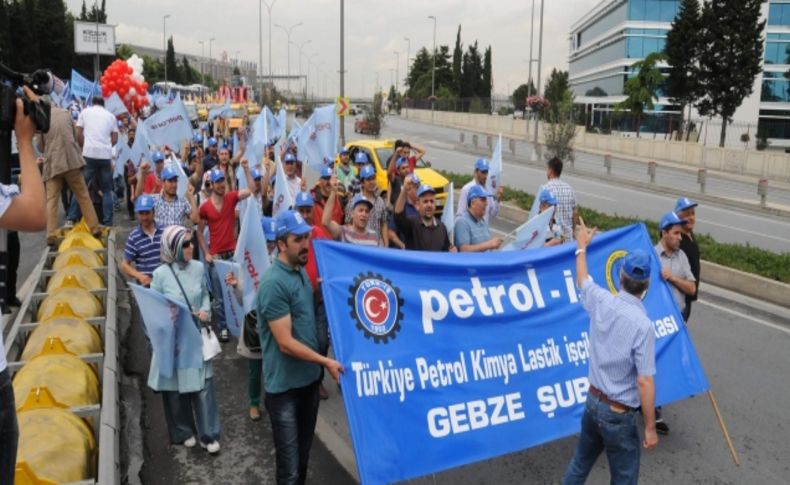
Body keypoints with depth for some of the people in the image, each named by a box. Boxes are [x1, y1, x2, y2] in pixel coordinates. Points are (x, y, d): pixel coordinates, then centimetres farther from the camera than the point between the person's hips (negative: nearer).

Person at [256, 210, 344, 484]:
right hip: (285, 385, -8)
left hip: (309, 378, 8)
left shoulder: (301, 271, 6)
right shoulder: (274, 283, -21)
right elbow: (286, 343, -22)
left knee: (303, 454, 23)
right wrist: (325, 361, -15)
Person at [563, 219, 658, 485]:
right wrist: (650, 428, -12)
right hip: (618, 413, -6)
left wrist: (582, 247, 33)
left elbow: (583, 281, 17)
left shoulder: (601, 301, -7)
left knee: (581, 462, 25)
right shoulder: (642, 325, -25)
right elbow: (644, 382, -22)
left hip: (593, 400, 6)